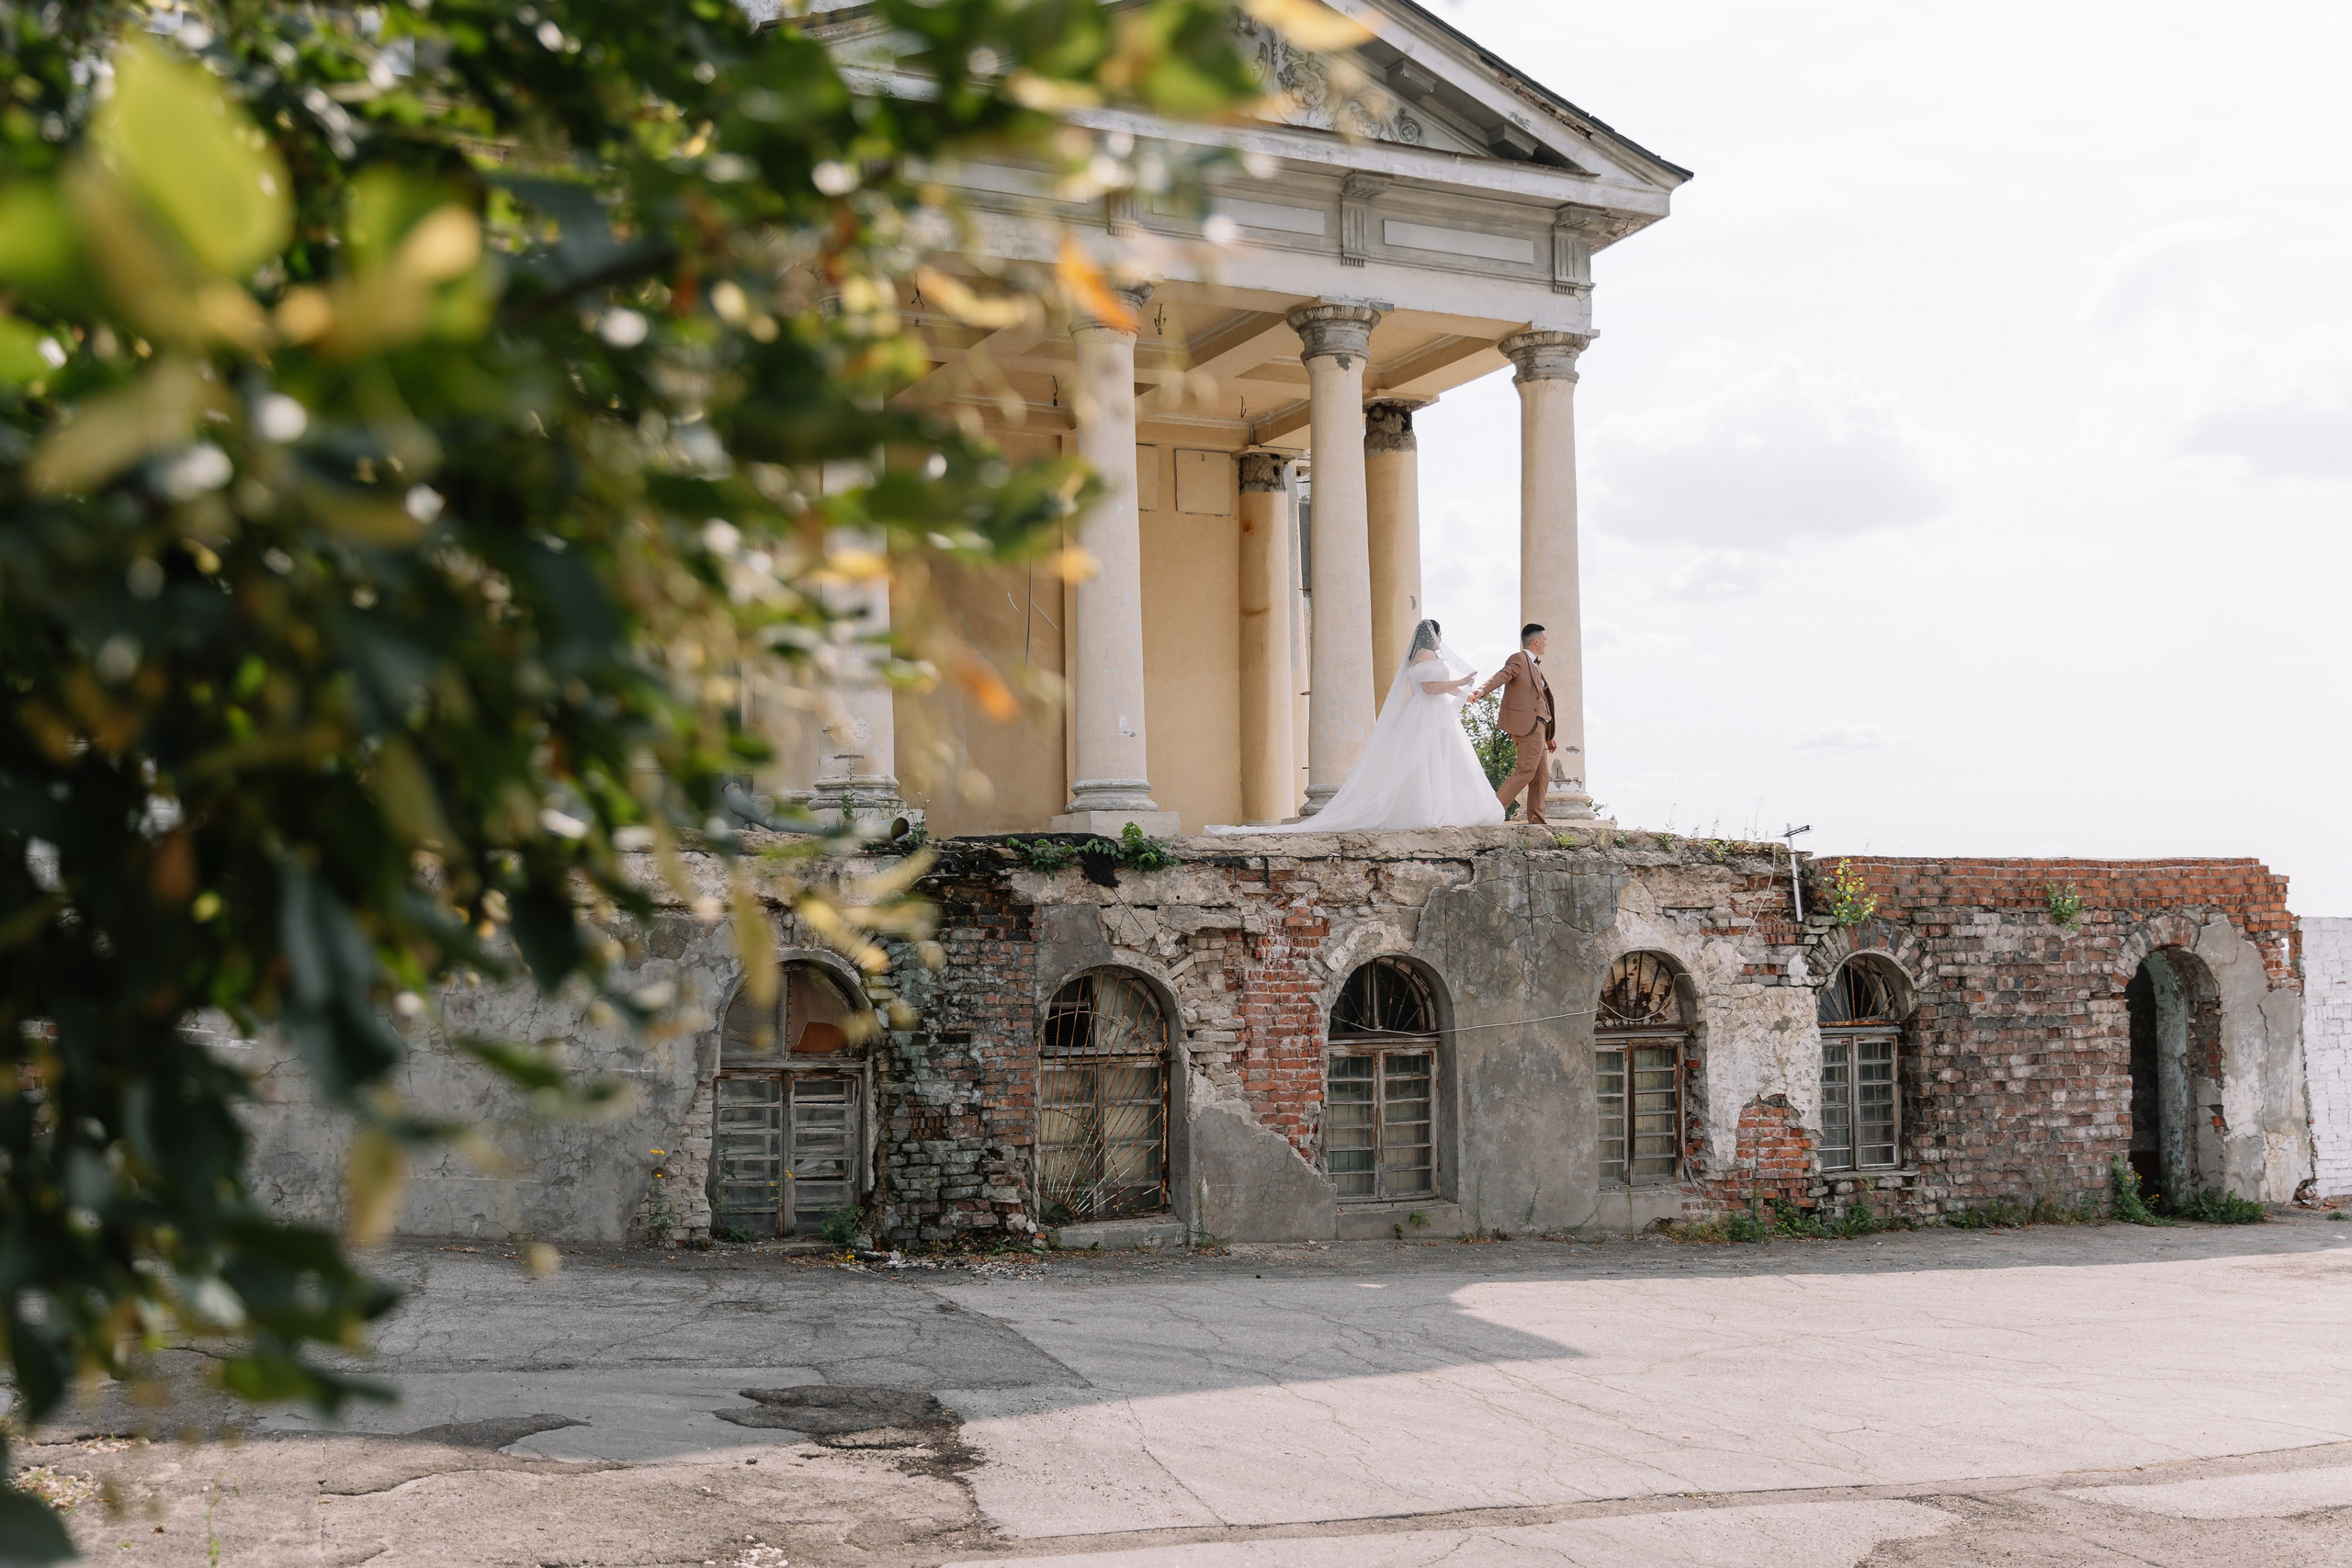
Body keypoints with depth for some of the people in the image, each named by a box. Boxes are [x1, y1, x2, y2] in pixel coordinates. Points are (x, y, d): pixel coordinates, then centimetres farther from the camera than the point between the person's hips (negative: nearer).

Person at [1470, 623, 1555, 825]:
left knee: (1542, 775, 9)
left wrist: (1549, 735, 27)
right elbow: (1502, 676, -24)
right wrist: (1481, 691, -44)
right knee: (1526, 771, -15)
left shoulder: (1535, 666, 25)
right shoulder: (1519, 660, -4)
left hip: (1537, 727, 10)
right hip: (1527, 725, -10)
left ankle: (1537, 820, 12)